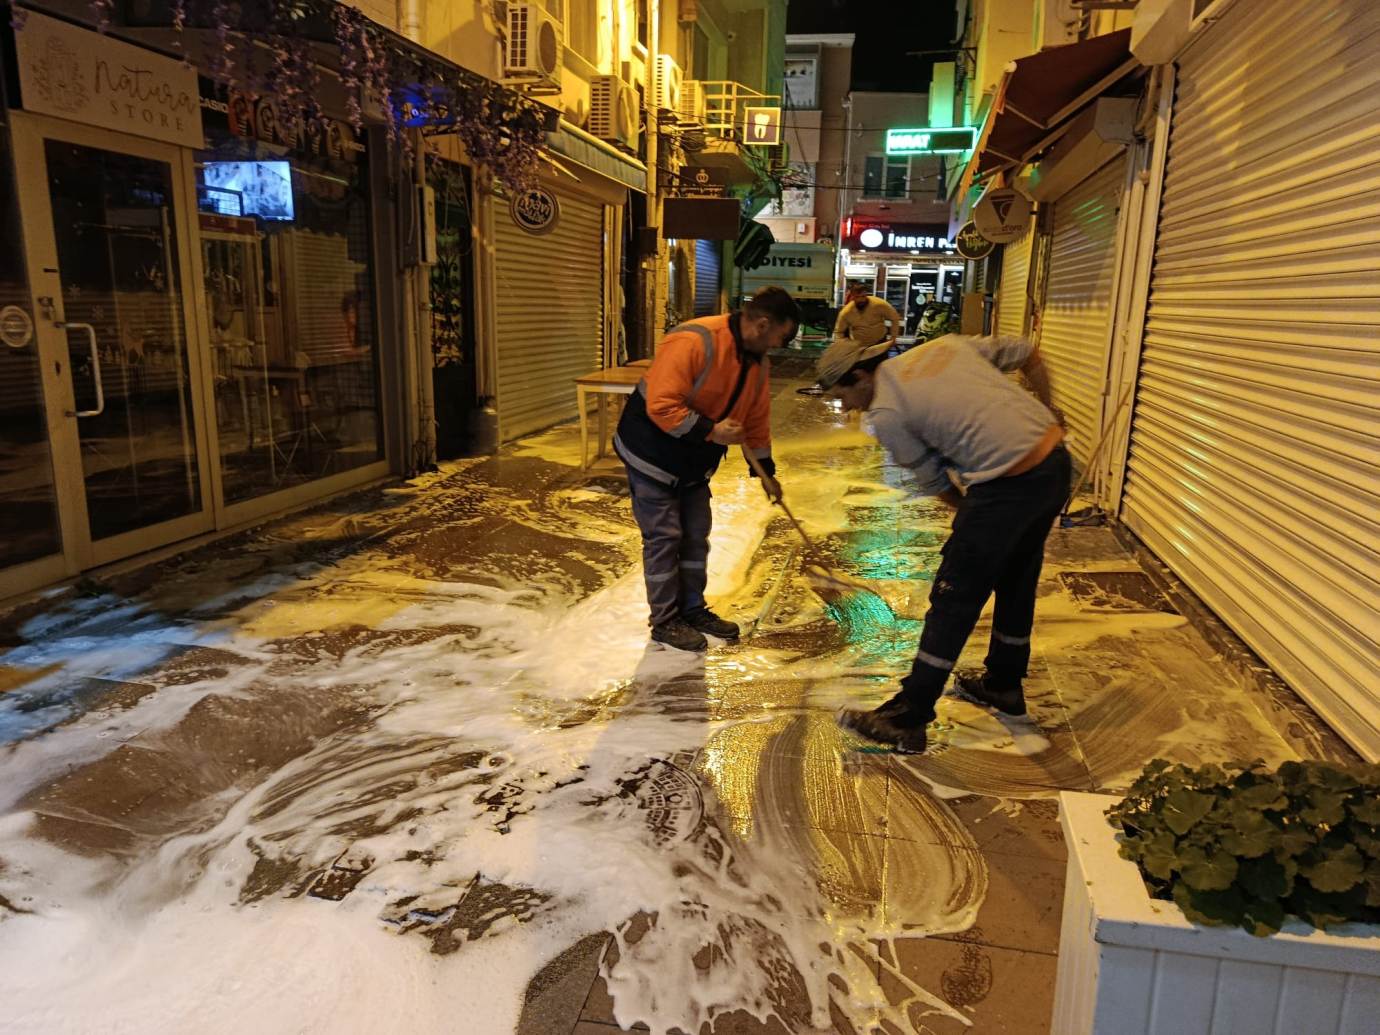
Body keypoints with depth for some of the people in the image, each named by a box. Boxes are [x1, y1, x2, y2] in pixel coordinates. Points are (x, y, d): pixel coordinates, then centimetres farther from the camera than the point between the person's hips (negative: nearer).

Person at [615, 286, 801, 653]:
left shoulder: (758, 361, 0)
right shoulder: (692, 342, -29)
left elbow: (756, 419, 11)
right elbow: (661, 406, -32)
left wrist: (765, 470, 14)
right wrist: (711, 431, -31)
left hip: (694, 463, 8)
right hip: (652, 454, -8)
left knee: (696, 536, 14)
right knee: (663, 538, -1)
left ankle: (692, 609, 29)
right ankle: (665, 621, 12)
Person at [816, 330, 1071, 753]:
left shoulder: (886, 414, -6)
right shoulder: (943, 345, 13)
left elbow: (936, 483, 1)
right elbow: (1026, 353, 19)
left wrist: (969, 511, 19)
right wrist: (1046, 414, 27)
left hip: (1008, 485, -8)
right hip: (1055, 461, 8)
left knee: (953, 600, 0)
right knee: (1017, 582, 23)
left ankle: (907, 719, 9)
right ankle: (1004, 684, 42)